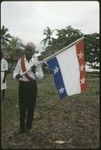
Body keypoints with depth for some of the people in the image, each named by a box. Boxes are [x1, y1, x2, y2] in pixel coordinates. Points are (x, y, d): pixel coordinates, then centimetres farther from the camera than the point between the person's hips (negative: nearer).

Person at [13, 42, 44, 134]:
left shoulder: (36, 62, -3)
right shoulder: (20, 61, 1)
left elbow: (41, 76, -3)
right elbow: (15, 72, 5)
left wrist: (35, 72, -23)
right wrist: (16, 76, -19)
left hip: (32, 86, -1)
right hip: (22, 85, 1)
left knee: (31, 107, 8)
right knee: (22, 107, 7)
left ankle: (28, 127, 26)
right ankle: (22, 127, 25)